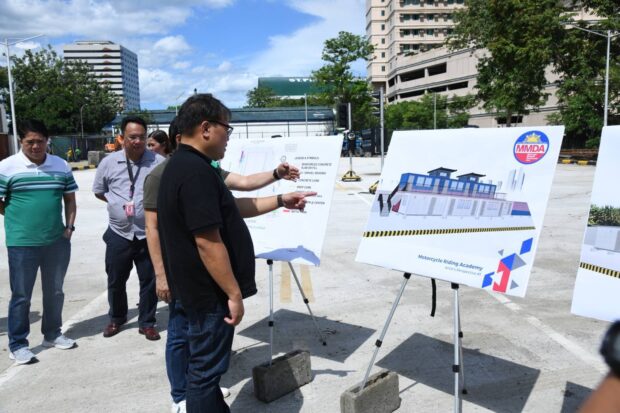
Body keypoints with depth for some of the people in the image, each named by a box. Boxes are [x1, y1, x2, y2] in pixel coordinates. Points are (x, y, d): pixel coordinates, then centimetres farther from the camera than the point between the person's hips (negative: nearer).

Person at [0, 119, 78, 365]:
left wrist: (69, 226, 3)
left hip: (57, 241, 4)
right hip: (21, 244, -3)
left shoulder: (61, 166, 4)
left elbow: (70, 199, 11)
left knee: (55, 292, 15)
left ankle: (52, 334, 32)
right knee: (21, 295, 6)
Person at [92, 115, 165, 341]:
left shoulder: (159, 162, -7)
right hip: (119, 234, 2)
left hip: (150, 234, -1)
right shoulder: (108, 162, -1)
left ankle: (147, 322, 26)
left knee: (149, 281, 8)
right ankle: (116, 318, 38)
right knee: (115, 280, 15)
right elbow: (98, 191, 12)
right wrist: (118, 203, 1)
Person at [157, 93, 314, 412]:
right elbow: (208, 243, -27)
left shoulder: (184, 165, 11)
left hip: (201, 287, 11)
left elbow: (232, 208, 18)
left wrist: (281, 201, 16)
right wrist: (234, 294, -19)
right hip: (210, 291, -11)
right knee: (207, 368, 5)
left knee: (207, 364, 23)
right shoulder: (196, 171, -23)